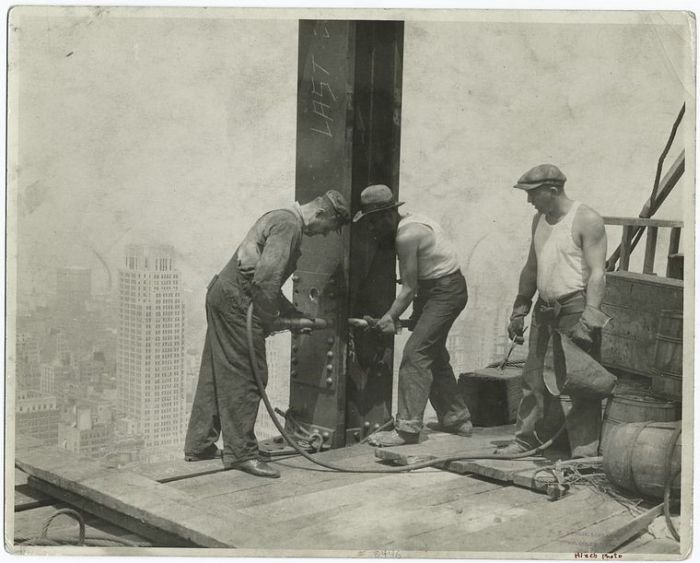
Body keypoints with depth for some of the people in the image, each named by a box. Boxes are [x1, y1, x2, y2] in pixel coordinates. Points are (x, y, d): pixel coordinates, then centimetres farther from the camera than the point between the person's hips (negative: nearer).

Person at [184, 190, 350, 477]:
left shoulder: (281, 218, 20)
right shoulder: (289, 225, -13)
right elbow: (266, 278, -23)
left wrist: (292, 313, 21)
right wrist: (267, 320, -13)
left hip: (222, 293, 11)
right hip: (237, 301, -11)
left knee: (217, 375, 13)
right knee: (246, 377, -5)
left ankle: (199, 445, 20)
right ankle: (241, 452, 0)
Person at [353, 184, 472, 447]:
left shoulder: (407, 235, -21)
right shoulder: (411, 222, 8)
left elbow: (409, 288, -18)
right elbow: (414, 282, 10)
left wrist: (390, 317, -10)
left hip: (445, 291, -10)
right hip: (437, 290, 10)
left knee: (415, 354, -14)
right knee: (433, 355, 17)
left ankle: (407, 427, -14)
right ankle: (456, 418, 29)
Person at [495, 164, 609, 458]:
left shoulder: (586, 220, -11)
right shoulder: (540, 219, 13)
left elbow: (597, 273, -16)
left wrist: (588, 319, -23)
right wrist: (519, 310, 19)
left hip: (575, 308, -8)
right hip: (545, 310, 8)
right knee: (534, 378, 12)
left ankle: (584, 452, 2)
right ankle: (526, 440, 22)